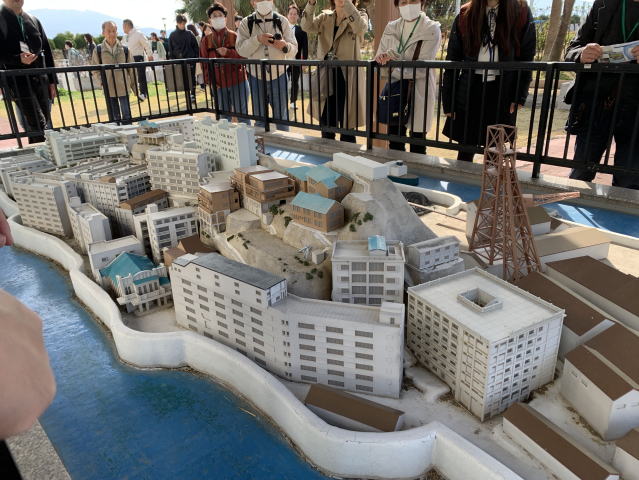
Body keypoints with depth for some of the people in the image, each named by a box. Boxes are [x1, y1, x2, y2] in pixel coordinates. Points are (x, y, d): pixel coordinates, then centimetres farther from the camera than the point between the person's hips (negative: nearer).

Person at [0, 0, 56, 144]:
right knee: (37, 126, -14)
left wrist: (52, 81, 12)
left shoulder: (33, 20, 16)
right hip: (18, 82, -5)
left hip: (41, 80, 5)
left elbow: (46, 51, 17)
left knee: (44, 123, 6)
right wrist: (18, 59, -22)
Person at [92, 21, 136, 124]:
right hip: (109, 89, 0)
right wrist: (102, 81, -8)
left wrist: (135, 87, 7)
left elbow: (131, 70, 6)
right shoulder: (98, 50, 0)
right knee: (114, 117, 7)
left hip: (123, 87, 0)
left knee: (126, 115, 1)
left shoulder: (124, 50, 2)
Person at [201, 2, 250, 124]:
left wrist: (228, 52, -18)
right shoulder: (206, 40, 6)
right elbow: (204, 64, 6)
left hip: (238, 82, -2)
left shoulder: (234, 36, 0)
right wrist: (211, 82, -4)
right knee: (224, 116, 9)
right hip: (218, 85, 2)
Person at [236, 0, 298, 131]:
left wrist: (284, 46, -27)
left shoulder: (282, 21, 0)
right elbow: (241, 50, -9)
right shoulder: (246, 23, 1)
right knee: (260, 119, 11)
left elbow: (294, 49, -5)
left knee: (281, 117, 7)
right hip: (256, 77, 1)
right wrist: (257, 39, -24)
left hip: (278, 76, 0)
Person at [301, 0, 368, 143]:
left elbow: (360, 27, -23)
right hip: (326, 78, 4)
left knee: (347, 130, 2)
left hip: (347, 79, -3)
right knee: (326, 127, 12)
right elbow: (306, 27, -8)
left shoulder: (360, 15, 1)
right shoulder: (325, 18, 10)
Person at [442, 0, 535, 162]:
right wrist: (448, 103, 0)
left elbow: (526, 58, 2)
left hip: (503, 93, 0)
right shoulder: (465, 16, 1)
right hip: (469, 93, 0)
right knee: (465, 151, 5)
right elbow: (452, 62, 3)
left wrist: (519, 97, -6)